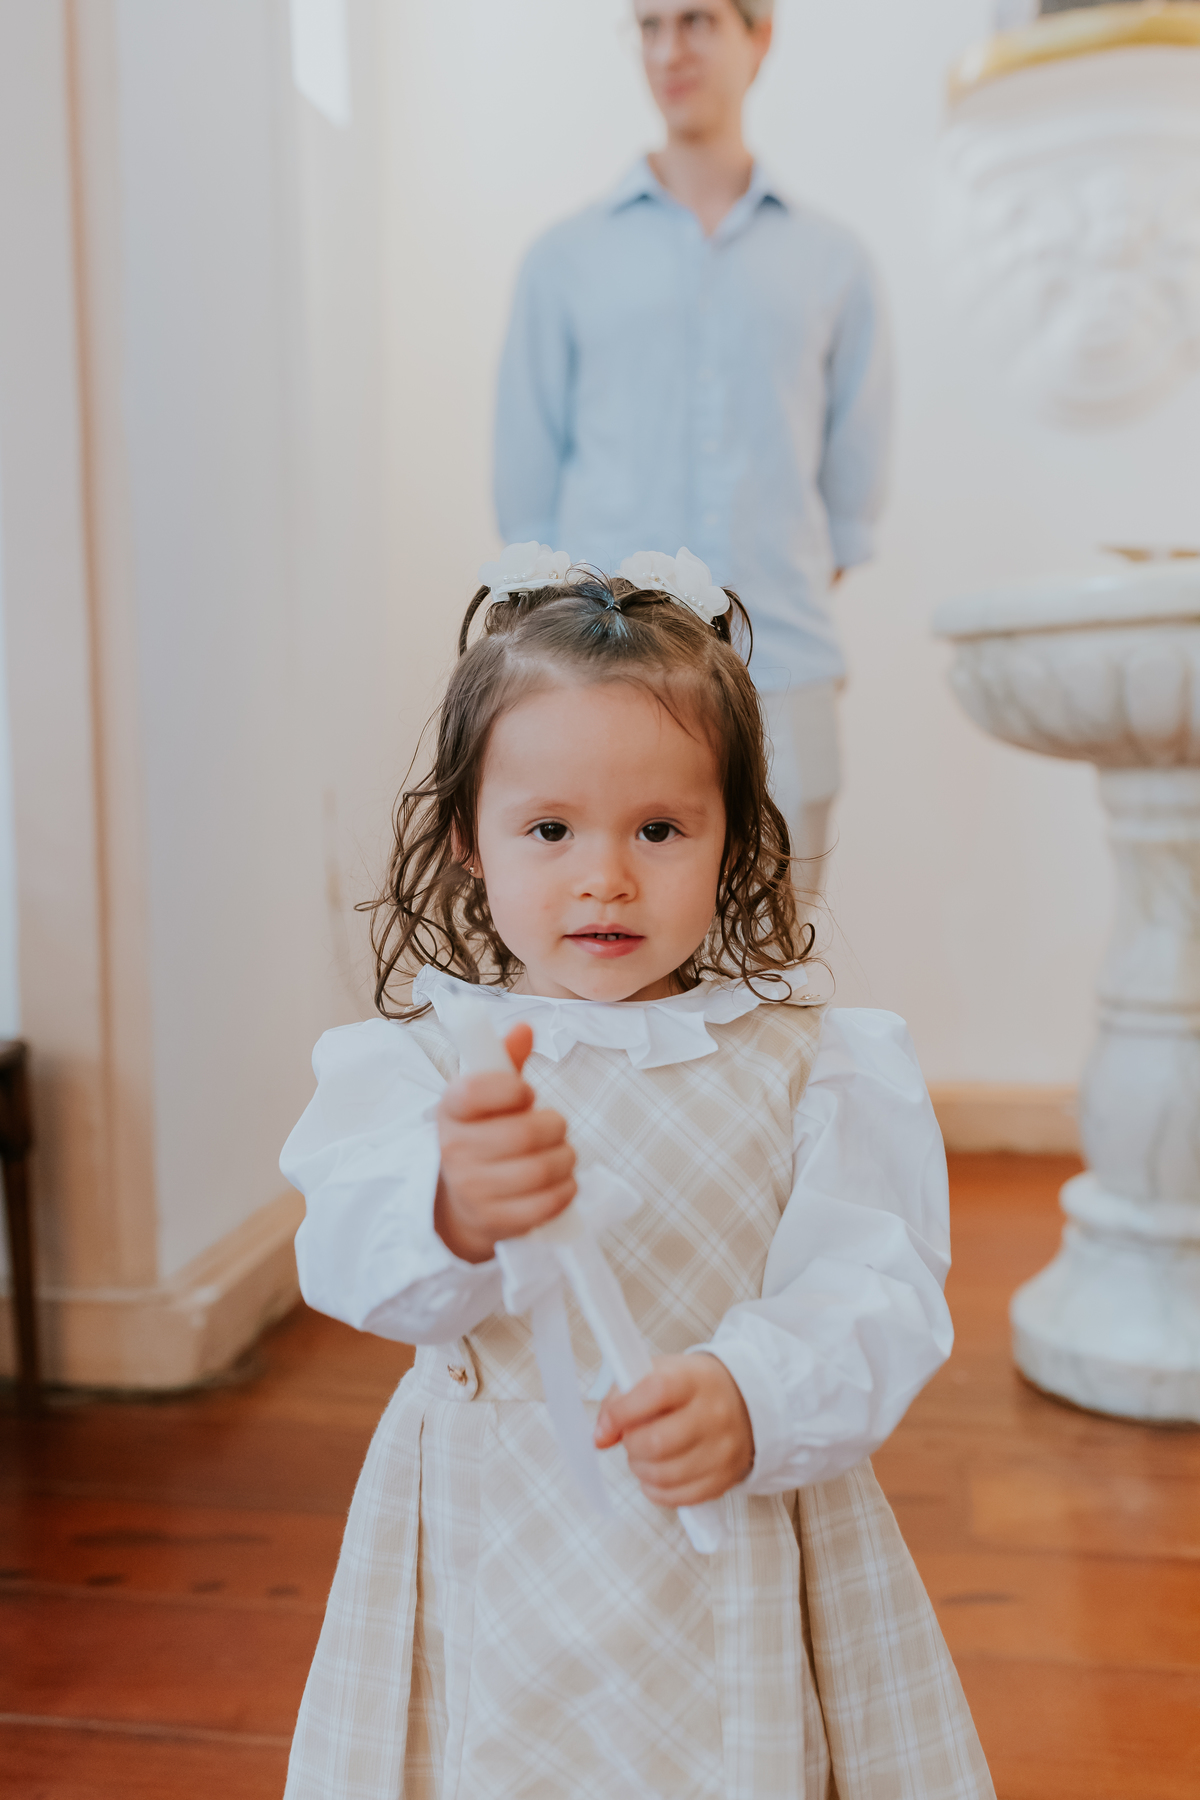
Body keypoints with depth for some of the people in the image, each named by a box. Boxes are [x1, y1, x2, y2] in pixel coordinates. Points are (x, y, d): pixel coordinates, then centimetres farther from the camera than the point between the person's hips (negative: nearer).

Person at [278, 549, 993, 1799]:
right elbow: (351, 1262, -21)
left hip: (740, 1538, 1)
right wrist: (453, 1211, -44)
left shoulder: (807, 1067, -5)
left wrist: (749, 1399, -31)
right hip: (501, 1559, 0)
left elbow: (875, 1293, -12)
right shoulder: (427, 1057, -7)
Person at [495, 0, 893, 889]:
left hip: (784, 678, 1)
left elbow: (857, 476, 15)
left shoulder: (834, 261, 13)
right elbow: (526, 481, 12)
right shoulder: (566, 259, 11)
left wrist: (778, 605, 10)